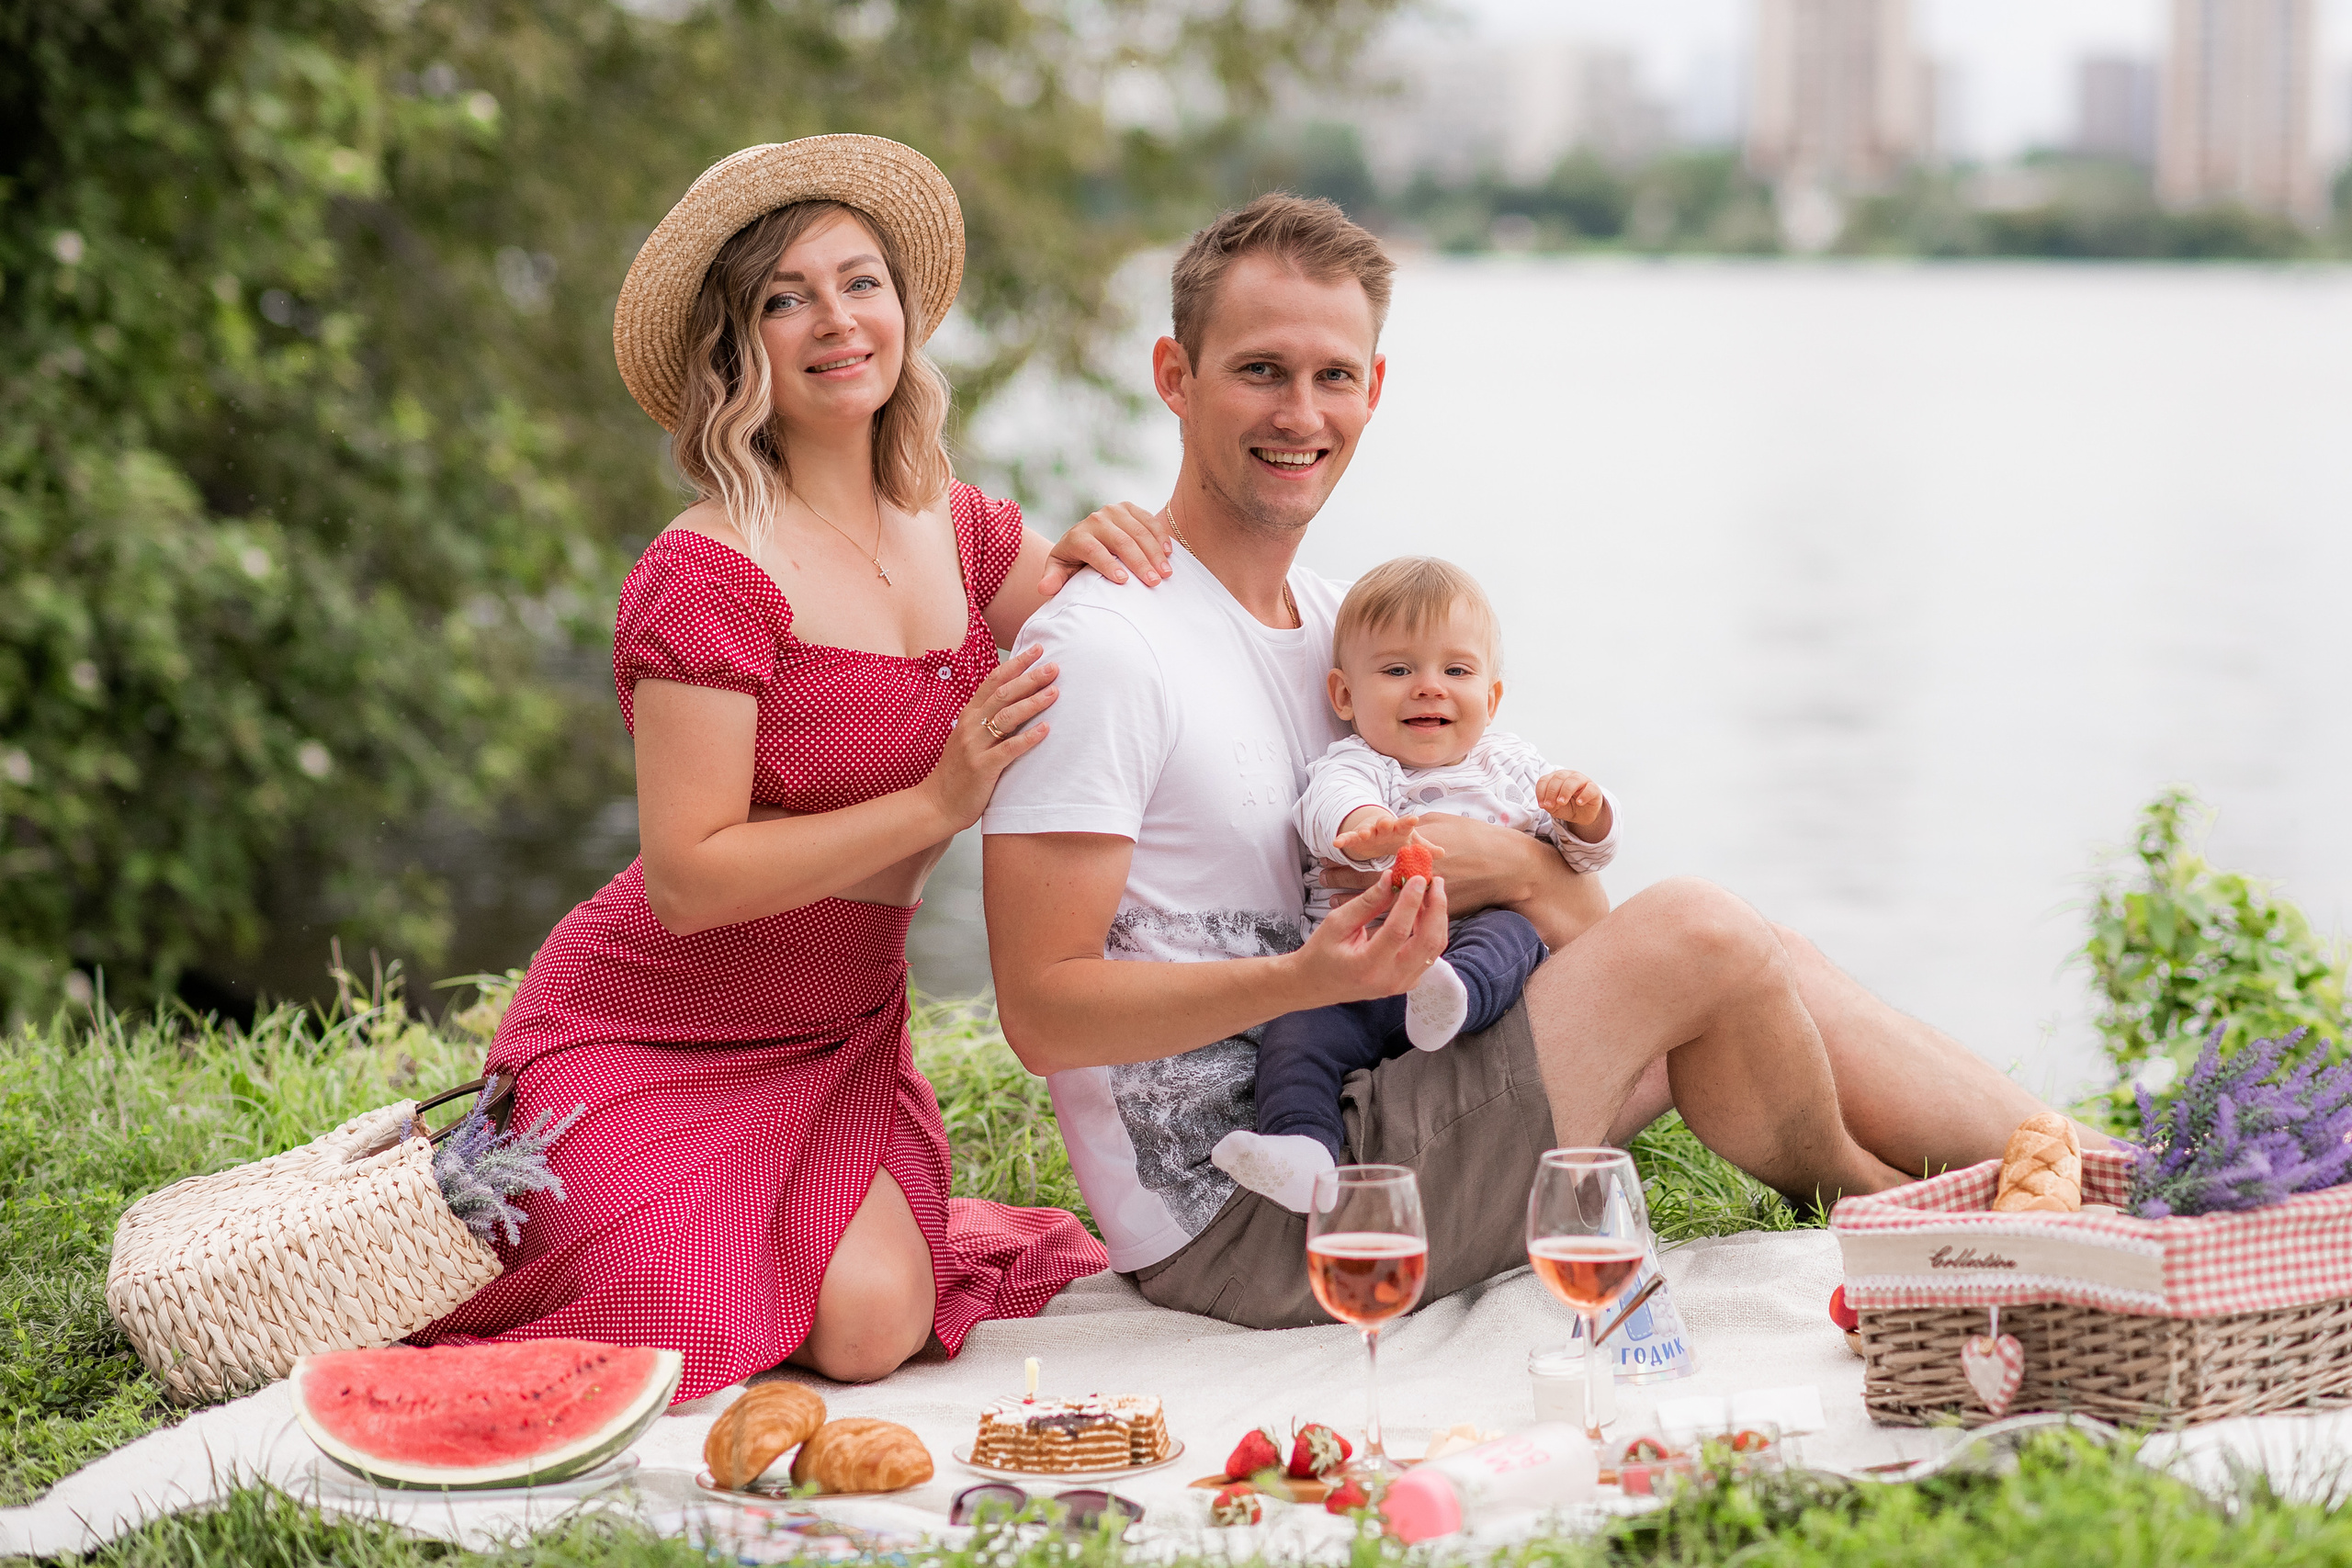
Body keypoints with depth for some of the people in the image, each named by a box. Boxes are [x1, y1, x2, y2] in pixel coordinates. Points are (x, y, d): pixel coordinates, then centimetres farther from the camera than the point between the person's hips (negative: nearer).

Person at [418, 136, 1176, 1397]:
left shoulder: (956, 529, 1)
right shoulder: (711, 574, -20)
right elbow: (690, 879, -22)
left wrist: (1088, 557, -10)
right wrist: (939, 803, -26)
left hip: (836, 1037, 5)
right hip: (647, 1040, -5)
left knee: (874, 1327, -20)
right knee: (695, 1341, -22)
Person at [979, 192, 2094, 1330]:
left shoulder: (1337, 618, 14)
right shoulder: (1104, 646, -14)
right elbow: (1042, 1010, -19)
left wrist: (1519, 863, -11)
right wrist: (1313, 975, -32)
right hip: (1238, 1227, -9)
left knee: (1750, 968, 2)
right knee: (1699, 936, -12)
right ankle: (1874, 1204, 14)